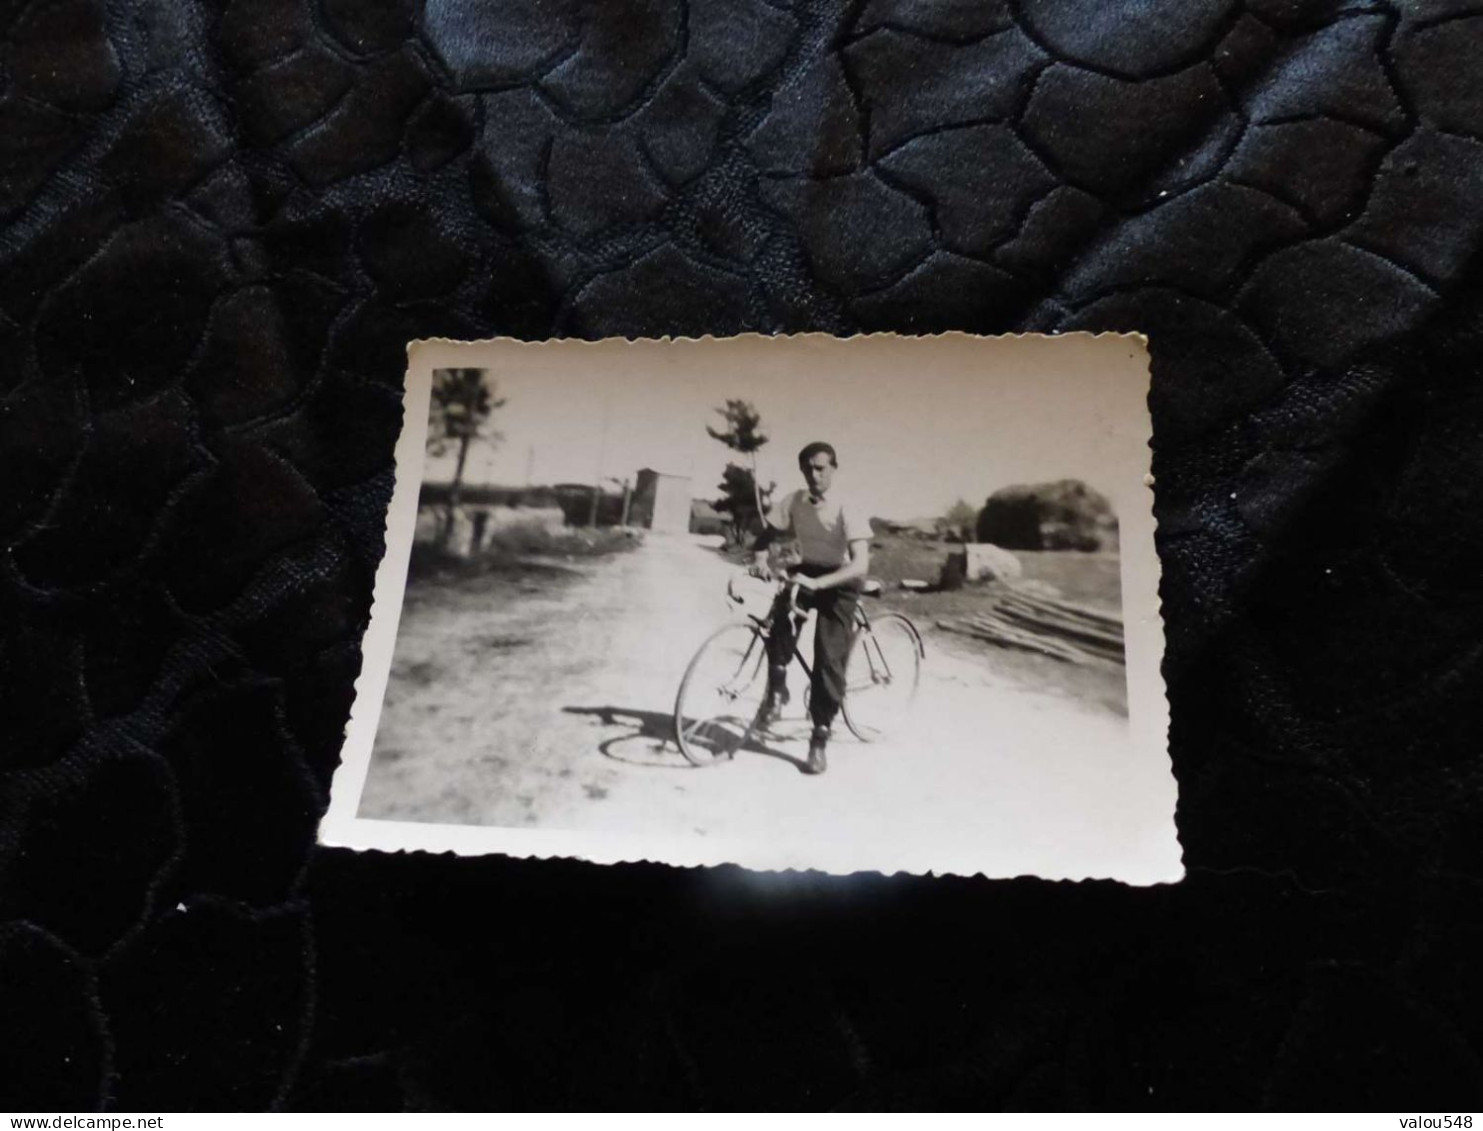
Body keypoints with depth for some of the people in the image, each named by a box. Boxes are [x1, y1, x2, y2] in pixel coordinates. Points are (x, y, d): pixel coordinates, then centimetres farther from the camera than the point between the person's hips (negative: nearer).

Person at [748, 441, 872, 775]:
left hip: (839, 582, -3)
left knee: (829, 658, -10)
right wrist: (760, 560, -28)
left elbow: (860, 564, -32)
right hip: (807, 573, 3)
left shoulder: (847, 508, -24)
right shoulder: (793, 501, -11)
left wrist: (818, 583, -45)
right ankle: (777, 689, -13)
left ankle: (819, 739, 2)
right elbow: (765, 537, -4)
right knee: (782, 609, -30)